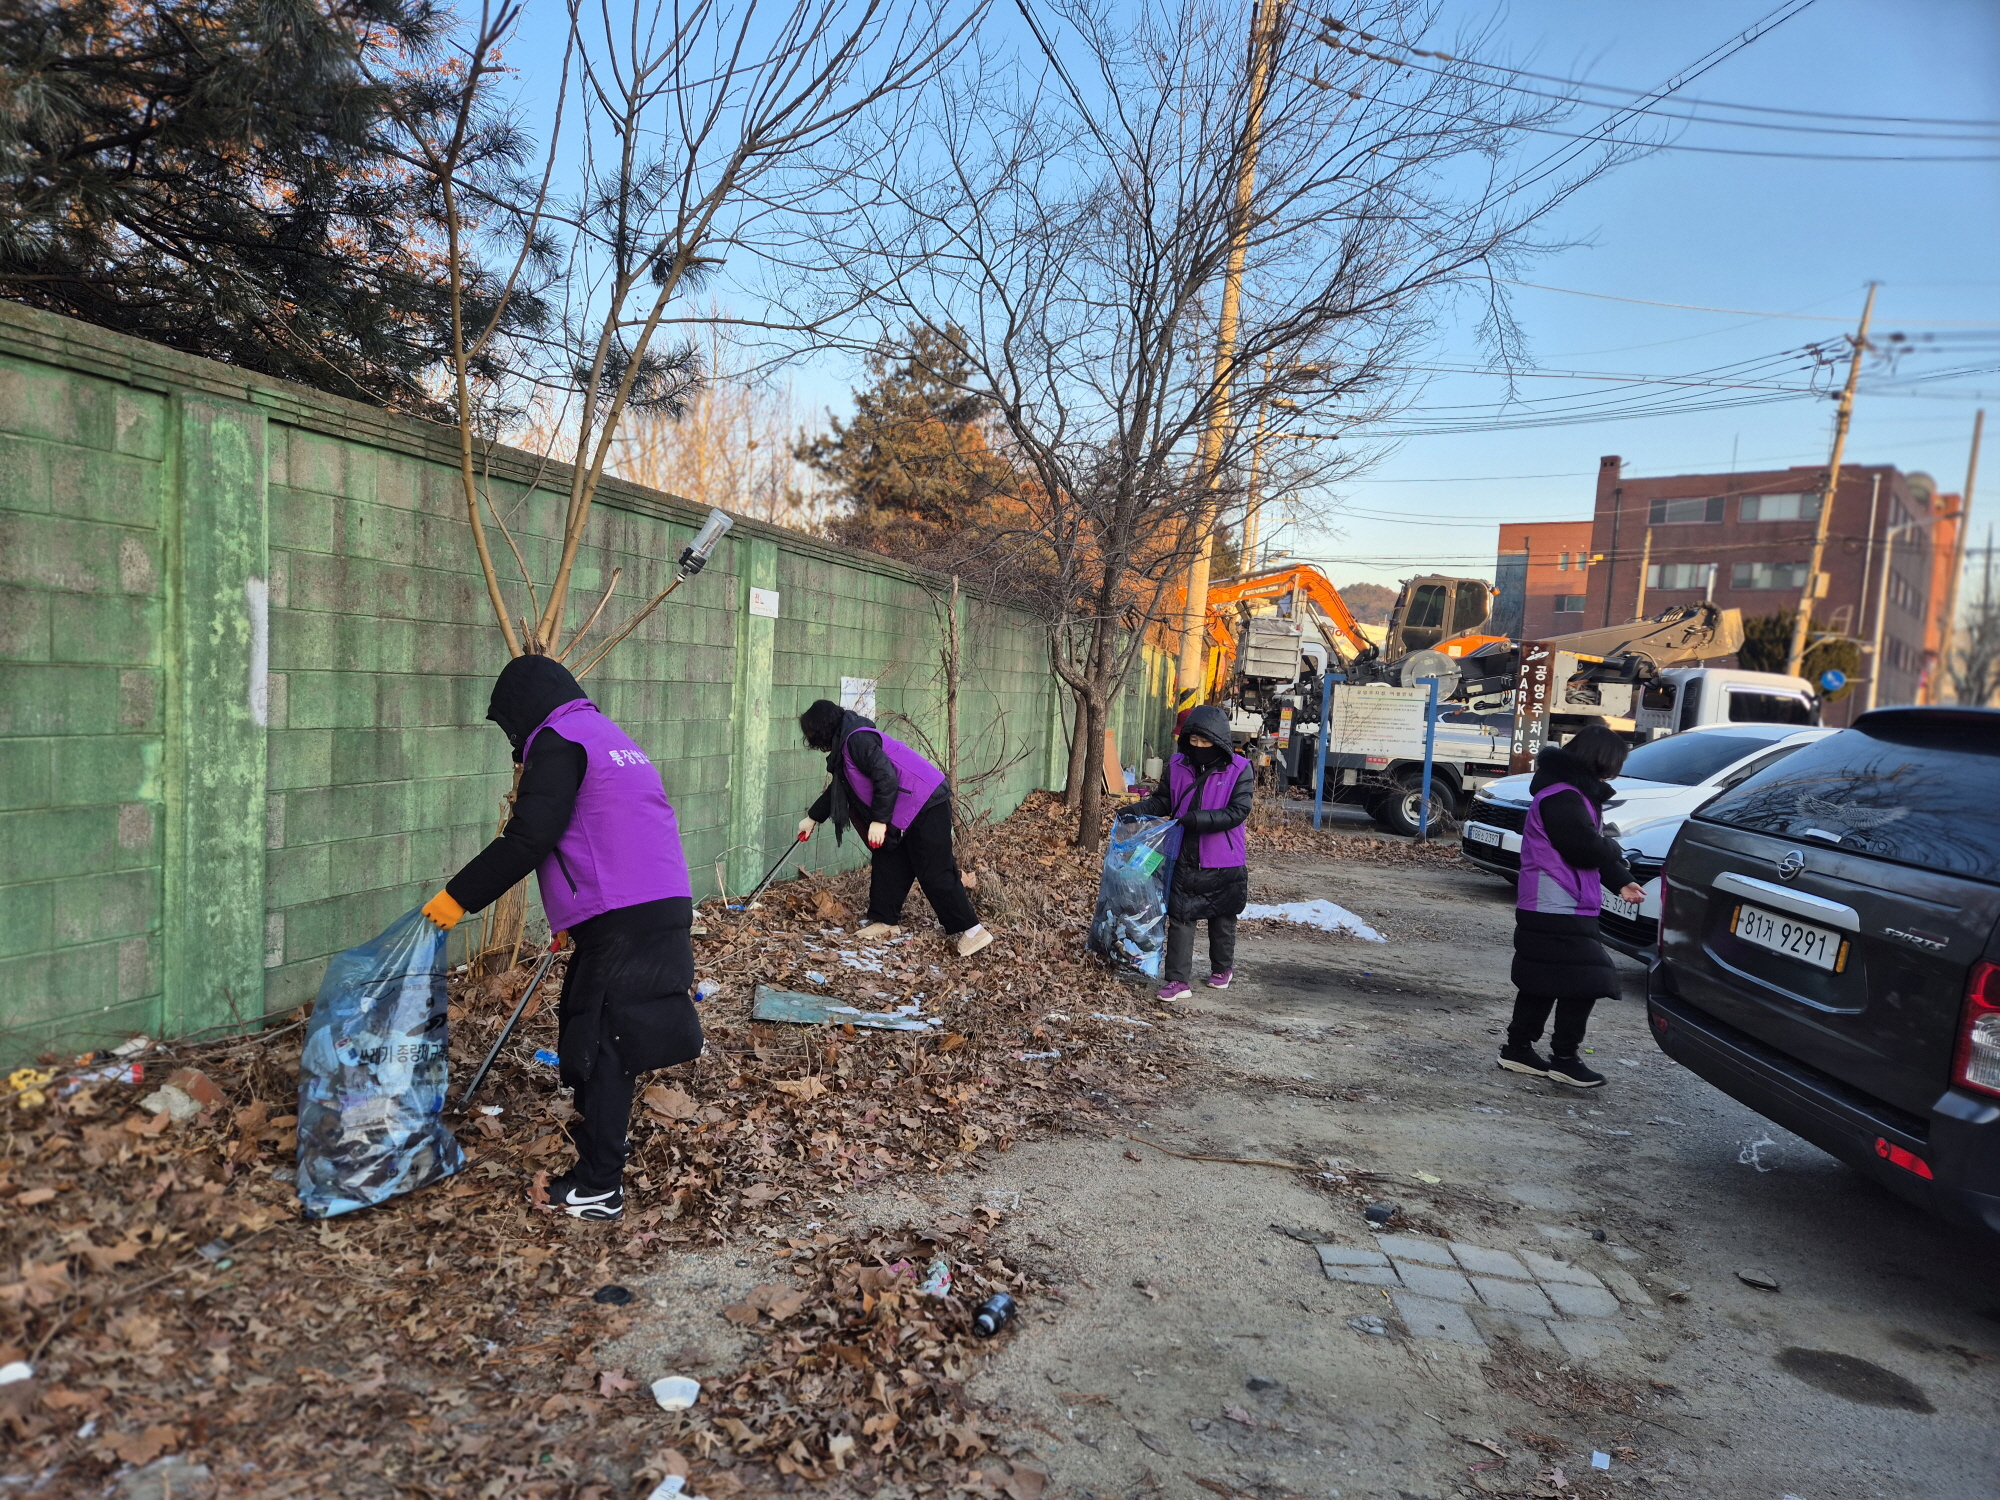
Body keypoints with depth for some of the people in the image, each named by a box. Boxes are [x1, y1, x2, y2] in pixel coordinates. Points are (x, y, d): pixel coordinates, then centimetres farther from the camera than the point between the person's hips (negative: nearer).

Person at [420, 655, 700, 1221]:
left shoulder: (559, 742, -5)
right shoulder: (611, 737, 24)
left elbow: (528, 839, -14)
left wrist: (458, 895, -6)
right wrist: (575, 918, 33)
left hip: (624, 921, -9)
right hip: (663, 908, 9)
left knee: (600, 1041, -5)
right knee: (585, 1021, 23)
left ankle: (598, 1189, 0)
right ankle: (600, 1132, 39)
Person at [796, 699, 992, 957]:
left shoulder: (857, 739, -15)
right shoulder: (846, 745, 18)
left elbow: (886, 777, -24)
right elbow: (837, 788, 32)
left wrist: (879, 820, -21)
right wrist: (812, 818, 41)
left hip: (927, 806, -10)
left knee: (934, 872, -8)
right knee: (887, 863, 14)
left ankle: (971, 931, -3)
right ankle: (885, 920, 24)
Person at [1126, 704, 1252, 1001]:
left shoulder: (1239, 770, -10)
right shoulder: (1177, 765, 0)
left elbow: (1238, 811, -16)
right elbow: (1163, 800, 8)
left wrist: (1200, 819, -28)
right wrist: (1138, 809, -10)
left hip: (1223, 863, -2)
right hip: (1184, 859, 2)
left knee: (1222, 919, 16)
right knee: (1180, 918, -1)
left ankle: (1222, 969, 39)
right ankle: (1178, 980, 4)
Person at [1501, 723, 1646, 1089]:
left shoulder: (1575, 793, 17)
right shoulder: (1561, 797, -18)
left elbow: (1593, 846, 17)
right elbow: (1586, 847, -23)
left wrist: (1621, 882, 5)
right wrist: (1615, 853, -2)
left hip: (1551, 908, 11)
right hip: (1555, 911, -11)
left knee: (1542, 982, 15)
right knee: (1583, 980, -7)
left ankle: (1518, 1048, 22)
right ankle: (1565, 1059, 2)